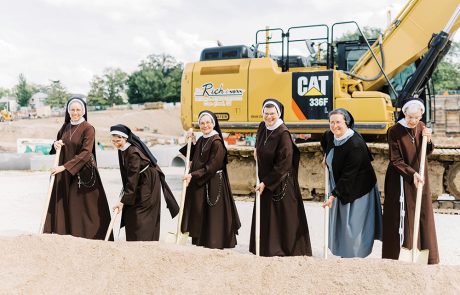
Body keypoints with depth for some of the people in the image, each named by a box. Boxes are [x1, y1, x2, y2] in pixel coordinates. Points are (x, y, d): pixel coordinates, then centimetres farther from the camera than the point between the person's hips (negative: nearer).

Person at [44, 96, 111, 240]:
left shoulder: (88, 129, -10)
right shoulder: (65, 127, 9)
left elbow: (86, 153, -19)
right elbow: (57, 146, 20)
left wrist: (65, 167, -24)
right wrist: (56, 145, -5)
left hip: (83, 173, -6)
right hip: (65, 174, 6)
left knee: (83, 208, -3)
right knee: (63, 206, 4)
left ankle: (87, 236, 5)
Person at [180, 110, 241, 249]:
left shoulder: (216, 142, -14)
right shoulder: (201, 140, 11)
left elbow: (212, 167, -18)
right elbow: (193, 157, 19)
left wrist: (193, 175, -19)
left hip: (213, 184, -8)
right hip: (199, 184, 8)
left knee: (211, 215, -2)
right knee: (199, 215, 12)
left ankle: (213, 244, 7)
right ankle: (200, 241, 22)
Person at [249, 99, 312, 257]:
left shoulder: (283, 134, -19)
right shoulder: (262, 127, 3)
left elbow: (283, 164, -20)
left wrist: (266, 182, -18)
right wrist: (257, 149, 11)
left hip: (281, 182, -7)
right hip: (265, 180, 7)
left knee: (283, 216, 0)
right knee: (265, 216, 11)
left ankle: (287, 249, 12)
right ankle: (266, 248, 22)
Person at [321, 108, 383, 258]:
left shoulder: (355, 145, -28)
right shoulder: (330, 135, -4)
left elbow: (348, 175, -27)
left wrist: (333, 195, -25)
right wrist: (326, 155, 15)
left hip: (356, 189, -8)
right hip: (339, 186, 8)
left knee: (353, 225, -1)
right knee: (339, 222, 14)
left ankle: (355, 256, 14)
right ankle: (344, 253, 29)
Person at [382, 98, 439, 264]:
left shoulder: (421, 127, 1)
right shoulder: (394, 132, -15)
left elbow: (427, 153, 7)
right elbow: (396, 160, -15)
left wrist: (428, 139, -12)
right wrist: (412, 174, -26)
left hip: (420, 177, 6)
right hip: (401, 180, -5)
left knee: (422, 213, 12)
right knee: (402, 216, -3)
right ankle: (399, 256, 7)